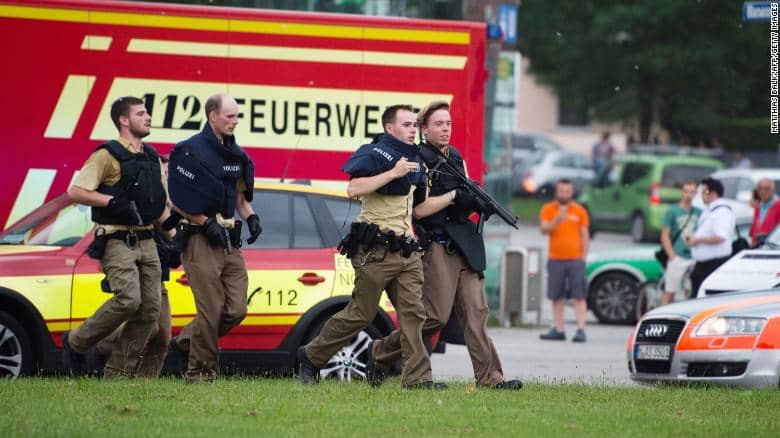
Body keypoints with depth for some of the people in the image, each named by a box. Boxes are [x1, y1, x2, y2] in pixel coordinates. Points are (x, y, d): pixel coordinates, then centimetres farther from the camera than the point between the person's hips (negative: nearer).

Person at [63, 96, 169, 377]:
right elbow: (75, 192, -13)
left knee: (150, 309, -1)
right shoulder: (108, 156, -6)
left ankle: (118, 372, 5)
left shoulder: (152, 158, 17)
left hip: (146, 242, 8)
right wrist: (112, 201, -21)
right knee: (128, 300, -22)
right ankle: (76, 343, -1)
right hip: (117, 241, -7)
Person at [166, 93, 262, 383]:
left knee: (236, 310, 3)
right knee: (210, 311, -8)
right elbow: (179, 201, -12)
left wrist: (251, 216, 7)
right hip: (202, 240, -7)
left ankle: (185, 342, 20)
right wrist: (207, 223, -15)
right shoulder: (191, 151, -9)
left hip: (230, 241, 7)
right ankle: (201, 371, 3)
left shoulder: (235, 155, 15)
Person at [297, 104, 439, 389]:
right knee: (360, 315, -1)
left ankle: (417, 378, -7)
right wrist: (393, 173, -24)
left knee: (413, 313, -3)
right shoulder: (374, 154, -8)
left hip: (406, 251, 8)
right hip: (376, 251, -8)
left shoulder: (414, 160, 19)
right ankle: (311, 357, 15)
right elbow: (354, 189, -24)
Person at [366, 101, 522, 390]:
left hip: (464, 245, 7)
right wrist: (454, 195, -14)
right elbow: (419, 209, -13)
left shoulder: (456, 157, 18)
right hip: (437, 245, -7)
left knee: (476, 312, -1)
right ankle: (381, 353, 10)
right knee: (436, 317, -8)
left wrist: (481, 203, 2)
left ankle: (489, 377, -6)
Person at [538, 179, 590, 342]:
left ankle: (581, 330, -12)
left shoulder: (579, 211, 7)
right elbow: (544, 229, -7)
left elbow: (585, 235, 9)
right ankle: (558, 330, 10)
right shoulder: (548, 209, 6)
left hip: (575, 260, -1)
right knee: (557, 296, 4)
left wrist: (583, 257, 2)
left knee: (579, 296, -8)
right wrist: (557, 220, -24)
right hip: (555, 260, 1)